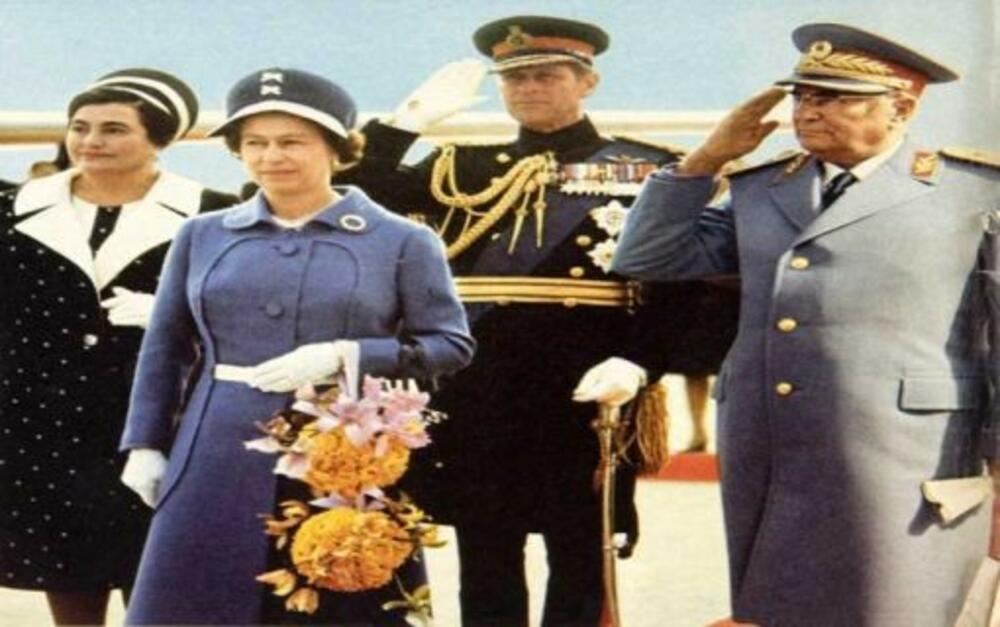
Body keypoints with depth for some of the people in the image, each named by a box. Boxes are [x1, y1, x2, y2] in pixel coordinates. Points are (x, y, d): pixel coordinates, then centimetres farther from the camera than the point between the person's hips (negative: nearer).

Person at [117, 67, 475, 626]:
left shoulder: (403, 242, 0)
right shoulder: (203, 236, 10)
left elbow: (452, 345, -2)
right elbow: (166, 347, 15)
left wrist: (343, 356, -13)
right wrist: (145, 444, 8)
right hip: (219, 463, 3)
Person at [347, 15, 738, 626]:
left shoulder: (650, 170, 3)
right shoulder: (465, 170, 12)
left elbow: (682, 284, -5)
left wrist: (638, 364, -18)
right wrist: (414, 115, 0)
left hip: (585, 396, -3)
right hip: (475, 397, 3)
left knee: (580, 564, 5)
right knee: (485, 564, 10)